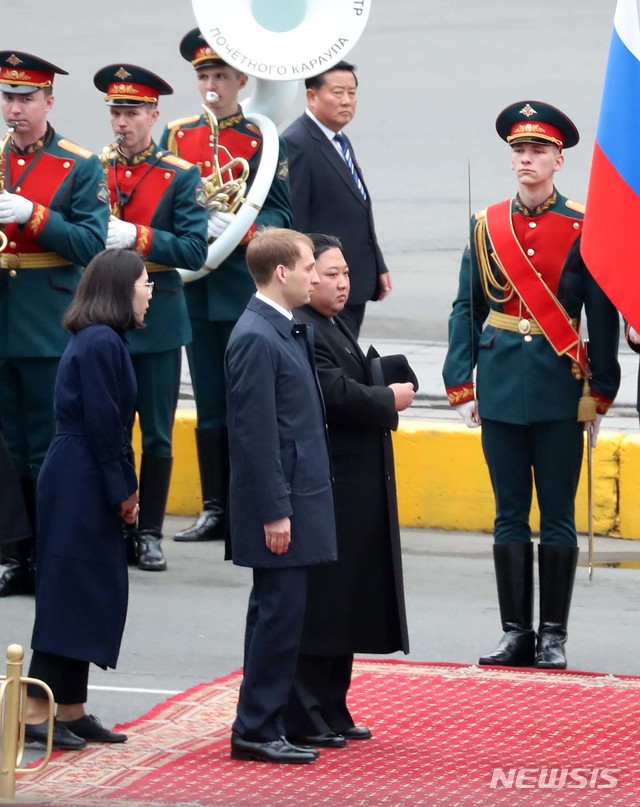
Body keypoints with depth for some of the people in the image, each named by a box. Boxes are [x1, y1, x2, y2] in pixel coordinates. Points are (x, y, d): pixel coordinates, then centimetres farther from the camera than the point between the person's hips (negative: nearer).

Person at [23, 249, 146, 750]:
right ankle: (36, 713, -6)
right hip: (80, 488, -10)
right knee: (70, 594, -7)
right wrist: (122, 489, -12)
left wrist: (124, 488, 10)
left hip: (88, 487, 10)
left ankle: (72, 711, 17)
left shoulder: (104, 341, 14)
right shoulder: (101, 343, -16)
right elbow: (101, 423, -18)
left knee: (91, 595, 12)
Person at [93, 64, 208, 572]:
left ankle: (149, 534, 12)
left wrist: (137, 237, -20)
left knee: (156, 435, 4)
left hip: (157, 322, -2)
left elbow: (195, 251, -9)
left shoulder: (181, 177, -1)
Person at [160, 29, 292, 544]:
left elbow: (281, 214, -3)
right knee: (209, 403, 7)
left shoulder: (263, 140, 0)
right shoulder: (177, 136, 10)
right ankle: (215, 509, 13)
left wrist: (242, 230, -20)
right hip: (195, 288, 3)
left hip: (245, 287, -3)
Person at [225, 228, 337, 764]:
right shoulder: (257, 338, -17)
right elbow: (256, 433, -20)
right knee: (280, 613, -6)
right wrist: (274, 512, -20)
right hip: (281, 505, -10)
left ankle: (263, 724, 20)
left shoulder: (291, 332, 12)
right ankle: (255, 731, 0)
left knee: (279, 614, 13)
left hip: (301, 497, 10)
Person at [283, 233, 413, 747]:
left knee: (344, 605, 15)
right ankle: (303, 720, 1)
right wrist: (390, 400, -10)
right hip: (326, 490, -11)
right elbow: (338, 395, -25)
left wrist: (388, 389, 0)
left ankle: (331, 711, 23)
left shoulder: (336, 328, 17)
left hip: (355, 489, 11)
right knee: (317, 607, -5)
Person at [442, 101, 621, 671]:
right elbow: (467, 309, 9)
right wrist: (460, 384, 3)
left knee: (557, 516, 2)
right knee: (510, 514, 6)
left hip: (559, 388, -3)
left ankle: (553, 637, 8)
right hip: (501, 386, 3)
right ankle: (516, 633, 12)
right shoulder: (487, 227, 7)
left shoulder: (582, 229, -2)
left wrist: (600, 393, -3)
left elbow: (603, 317, 0)